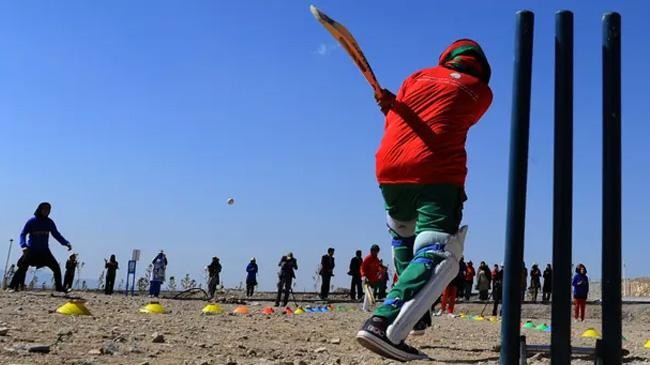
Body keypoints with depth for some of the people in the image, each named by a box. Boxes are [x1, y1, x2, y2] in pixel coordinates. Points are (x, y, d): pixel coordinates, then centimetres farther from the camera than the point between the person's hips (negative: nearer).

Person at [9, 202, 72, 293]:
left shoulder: (49, 222, 6)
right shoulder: (32, 221, -5)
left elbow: (56, 234, 12)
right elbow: (23, 234, -7)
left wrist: (66, 243, -2)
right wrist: (24, 245, -24)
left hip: (44, 251, 4)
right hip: (32, 251, -4)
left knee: (56, 268, -1)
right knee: (22, 268, -16)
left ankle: (59, 288, 10)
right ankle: (13, 287, -10)